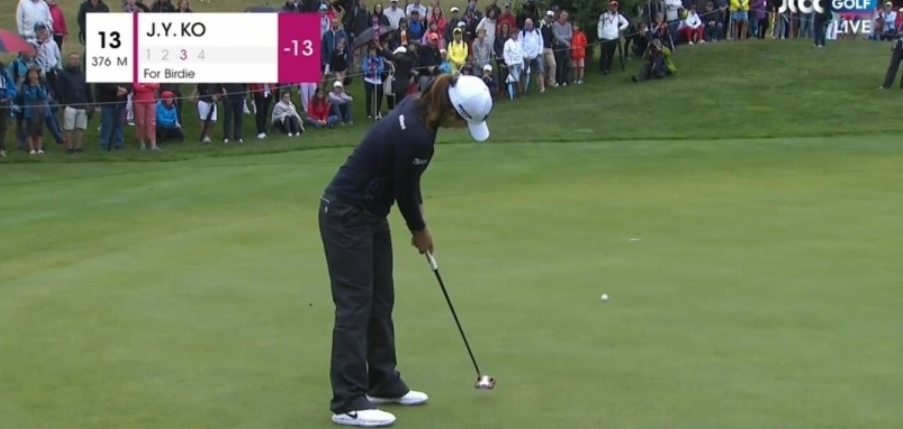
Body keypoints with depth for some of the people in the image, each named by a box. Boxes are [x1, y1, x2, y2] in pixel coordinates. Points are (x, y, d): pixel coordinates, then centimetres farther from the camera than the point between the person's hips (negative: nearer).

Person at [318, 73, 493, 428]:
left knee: (381, 300, 13)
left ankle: (383, 383, 23)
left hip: (368, 213, 10)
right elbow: (405, 192, -14)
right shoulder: (415, 136, -29)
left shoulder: (418, 108, -1)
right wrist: (420, 231, 3)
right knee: (355, 304, -8)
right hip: (346, 216, -10)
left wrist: (418, 206, 8)